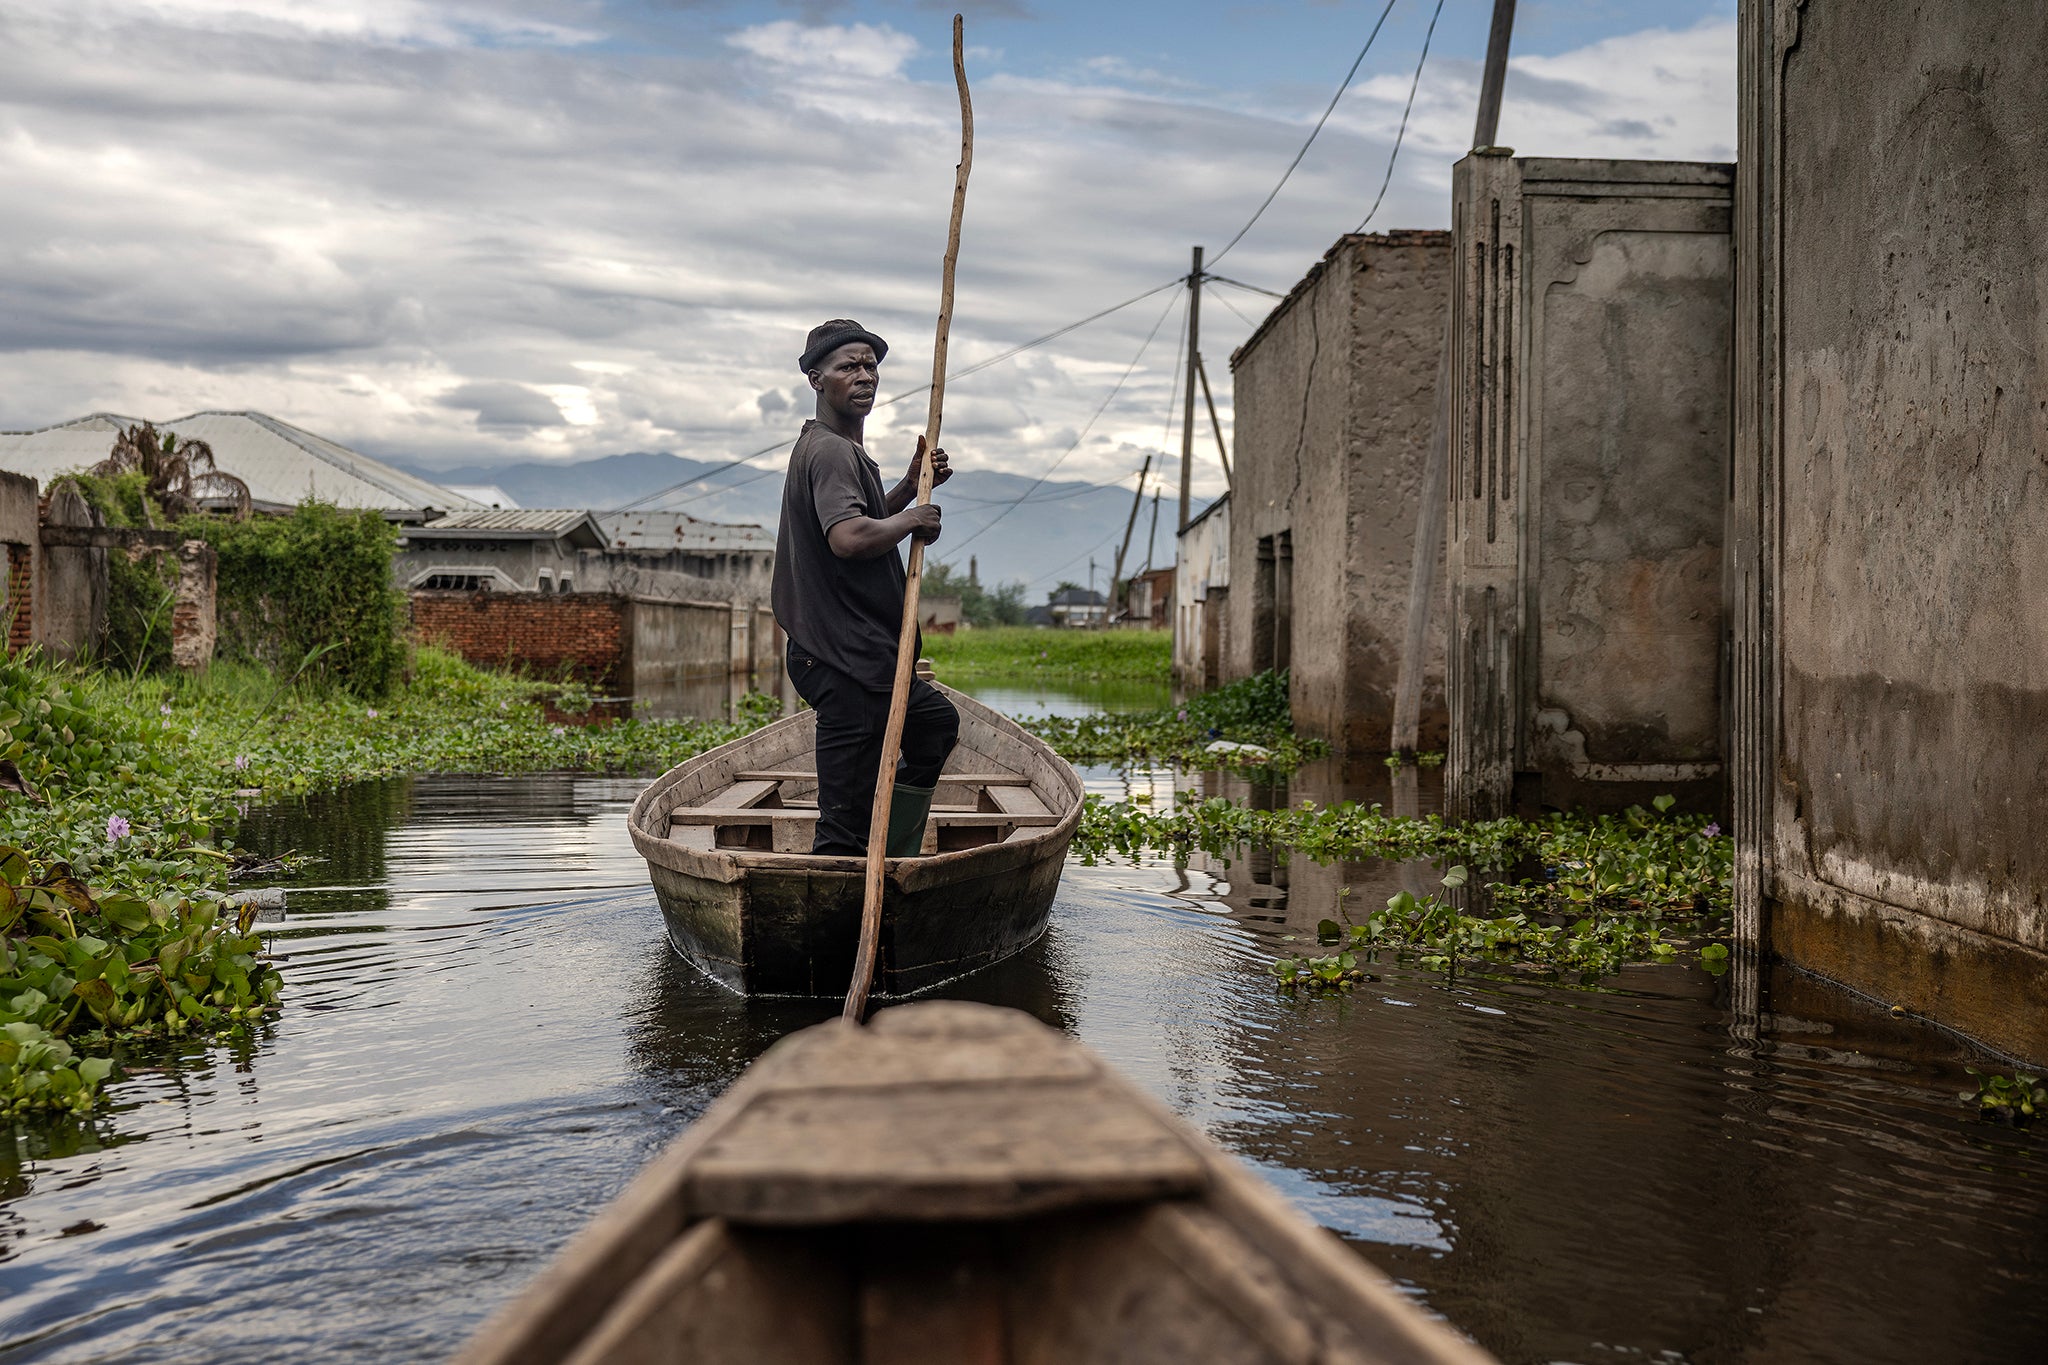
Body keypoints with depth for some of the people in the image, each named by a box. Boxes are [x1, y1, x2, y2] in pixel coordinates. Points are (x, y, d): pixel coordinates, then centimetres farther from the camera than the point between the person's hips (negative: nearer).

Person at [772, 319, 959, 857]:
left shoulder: (846, 450, 18)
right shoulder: (831, 452, -16)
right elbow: (849, 537, -33)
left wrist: (911, 487, 18)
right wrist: (910, 518, -15)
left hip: (866, 656, 12)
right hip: (844, 661, -12)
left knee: (938, 721, 31)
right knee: (845, 824, -10)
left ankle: (891, 862, 32)